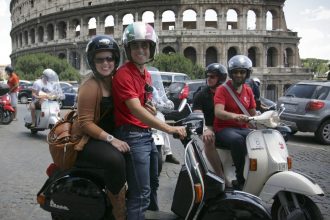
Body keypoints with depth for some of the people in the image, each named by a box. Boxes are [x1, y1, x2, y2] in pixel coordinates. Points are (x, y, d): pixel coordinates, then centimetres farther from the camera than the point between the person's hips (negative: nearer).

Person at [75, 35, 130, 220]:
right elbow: (85, 123, -22)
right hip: (88, 140, -9)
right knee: (116, 159, -31)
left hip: (110, 135, 9)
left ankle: (130, 190, 20)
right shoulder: (90, 86, -20)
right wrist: (111, 139, -30)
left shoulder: (114, 80, 5)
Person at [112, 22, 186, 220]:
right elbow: (136, 110, -27)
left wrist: (152, 110, 0)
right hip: (133, 136, -10)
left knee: (153, 183, 24)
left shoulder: (147, 74, 13)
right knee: (141, 194, -10)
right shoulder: (124, 74, -16)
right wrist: (169, 128, -32)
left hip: (147, 134, 10)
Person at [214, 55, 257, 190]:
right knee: (237, 140, -38)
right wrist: (234, 116, -41)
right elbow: (218, 112, -21)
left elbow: (253, 115, 16)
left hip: (243, 128, 5)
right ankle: (241, 179, -31)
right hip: (224, 129, -5)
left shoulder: (248, 91, 14)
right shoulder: (222, 89, -4)